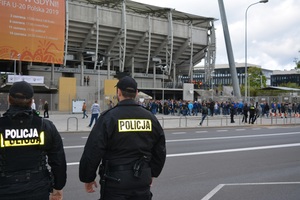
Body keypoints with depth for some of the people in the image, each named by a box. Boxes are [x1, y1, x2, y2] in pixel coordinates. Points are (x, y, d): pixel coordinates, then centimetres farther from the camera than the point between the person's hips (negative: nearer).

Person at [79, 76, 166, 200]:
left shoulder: (109, 117, -11)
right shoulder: (150, 117, 3)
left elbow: (93, 151, -12)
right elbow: (160, 150, 11)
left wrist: (88, 178, 1)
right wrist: (152, 173, 24)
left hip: (115, 181, -4)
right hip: (142, 180, 4)